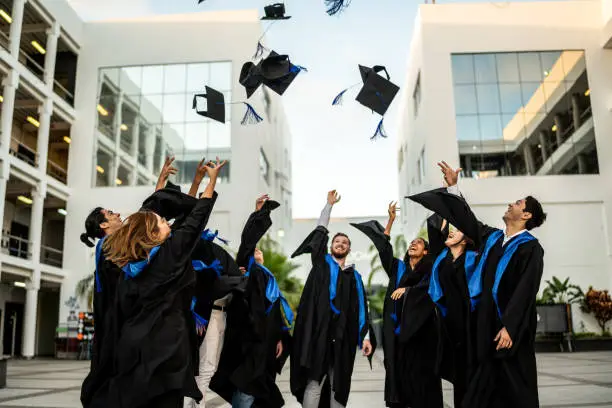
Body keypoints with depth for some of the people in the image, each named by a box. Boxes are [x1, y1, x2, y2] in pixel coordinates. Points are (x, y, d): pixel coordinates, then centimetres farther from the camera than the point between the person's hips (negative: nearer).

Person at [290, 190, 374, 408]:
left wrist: (365, 336, 2)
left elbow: (361, 308, 11)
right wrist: (329, 204, 12)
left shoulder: (354, 276, 17)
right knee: (314, 383, -10)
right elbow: (320, 231, 9)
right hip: (320, 333, -3)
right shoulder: (322, 262, 12)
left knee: (339, 386, 6)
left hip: (343, 337, 3)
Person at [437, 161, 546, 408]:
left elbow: (525, 291, -16)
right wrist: (453, 187, 21)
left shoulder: (530, 247, -8)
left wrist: (509, 327, -23)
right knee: (487, 385, 9)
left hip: (511, 326, -6)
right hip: (488, 321, 6)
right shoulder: (493, 238, 11)